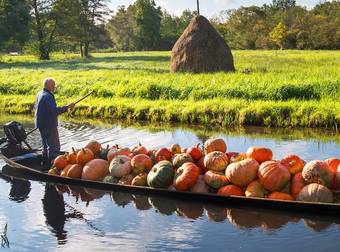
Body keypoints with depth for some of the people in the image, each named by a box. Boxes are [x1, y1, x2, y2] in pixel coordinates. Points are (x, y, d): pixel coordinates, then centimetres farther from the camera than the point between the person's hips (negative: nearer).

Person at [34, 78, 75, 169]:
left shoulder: (39, 94, 10)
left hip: (41, 125, 10)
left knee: (46, 146, 20)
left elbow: (35, 107, 24)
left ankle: (45, 166, 27)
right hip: (49, 126, -10)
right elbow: (55, 111, -31)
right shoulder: (48, 96, -22)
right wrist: (67, 107, -28)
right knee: (54, 147, -4)